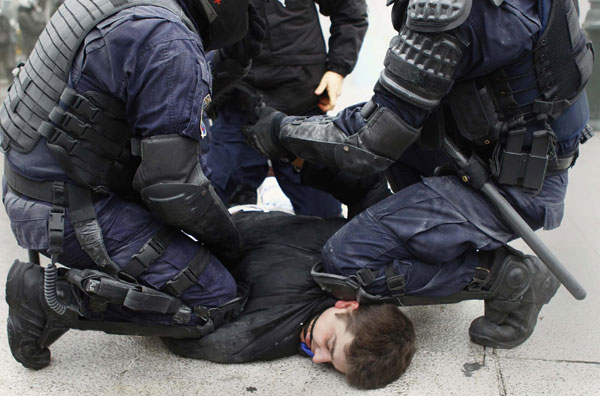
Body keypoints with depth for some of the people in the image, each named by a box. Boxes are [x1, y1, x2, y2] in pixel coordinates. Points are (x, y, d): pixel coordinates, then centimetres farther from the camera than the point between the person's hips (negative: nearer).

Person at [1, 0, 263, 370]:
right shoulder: (173, 46, -22)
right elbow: (174, 185, -23)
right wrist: (227, 235, -3)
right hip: (70, 213, -10)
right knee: (216, 300, -9)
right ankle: (56, 295, -8)